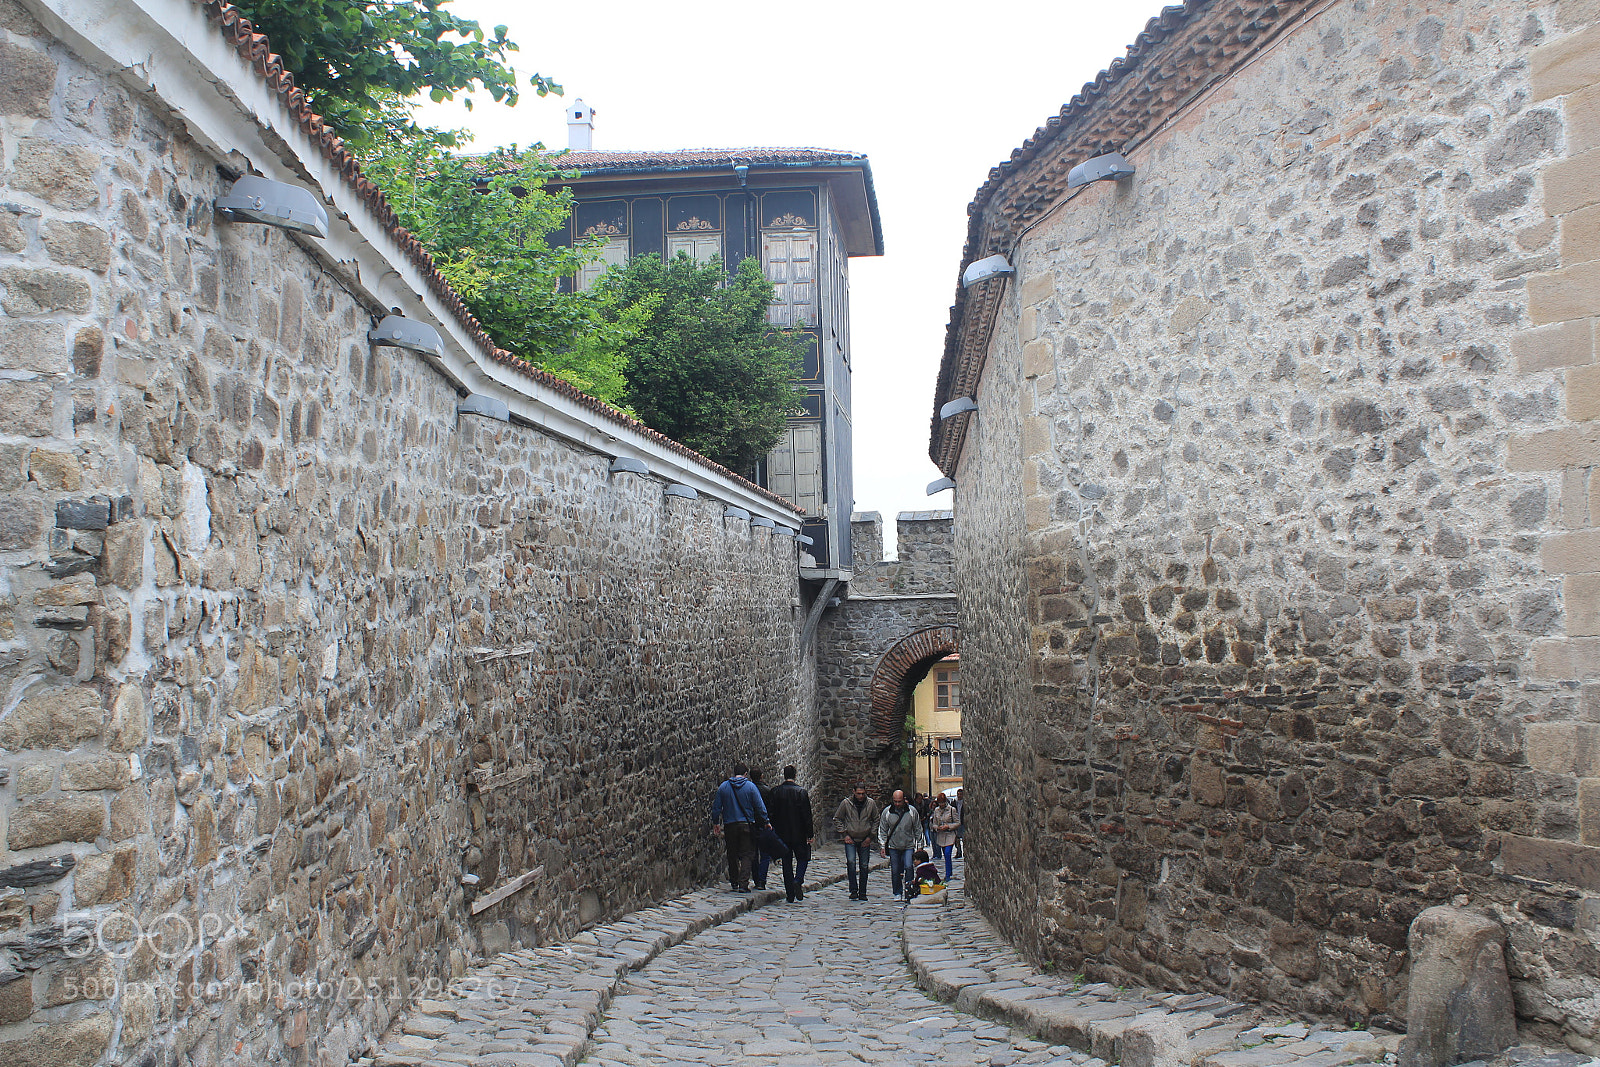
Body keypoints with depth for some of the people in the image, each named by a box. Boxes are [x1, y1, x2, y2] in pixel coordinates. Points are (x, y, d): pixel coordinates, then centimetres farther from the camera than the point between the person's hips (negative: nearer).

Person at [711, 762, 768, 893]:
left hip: (729, 826, 2)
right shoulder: (750, 786, -5)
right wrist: (765, 821, 5)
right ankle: (743, 884, -10)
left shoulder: (723, 787, 2)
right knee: (746, 855, 1)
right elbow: (760, 807, -5)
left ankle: (734, 883, 19)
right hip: (747, 825, -2)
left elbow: (716, 807, 6)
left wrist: (715, 823, 17)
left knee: (732, 855, 14)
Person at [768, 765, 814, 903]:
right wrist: (810, 833, -4)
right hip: (799, 833, -2)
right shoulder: (801, 792, -8)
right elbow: (807, 815, -8)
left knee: (787, 862, 9)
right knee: (803, 858, 12)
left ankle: (790, 895, 7)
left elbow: (770, 813, 1)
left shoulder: (775, 792, -1)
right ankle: (798, 880, -15)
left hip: (782, 834, 2)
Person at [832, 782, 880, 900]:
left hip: (865, 841, 2)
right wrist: (844, 835, -3)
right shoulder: (846, 803, -7)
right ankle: (853, 890, -13)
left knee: (864, 866, 4)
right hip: (850, 839, -2)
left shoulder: (871, 803, -2)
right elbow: (837, 819, 3)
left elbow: (876, 820, 10)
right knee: (851, 862, -18)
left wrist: (871, 836, 3)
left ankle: (862, 892, 14)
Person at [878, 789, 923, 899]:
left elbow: (918, 829, 7)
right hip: (893, 846, 1)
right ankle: (897, 893, 17)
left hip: (908, 846, -1)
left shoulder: (912, 811, -3)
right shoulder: (887, 812, -2)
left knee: (908, 867, -16)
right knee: (895, 871, 4)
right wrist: (883, 845, 2)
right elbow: (882, 830, 6)